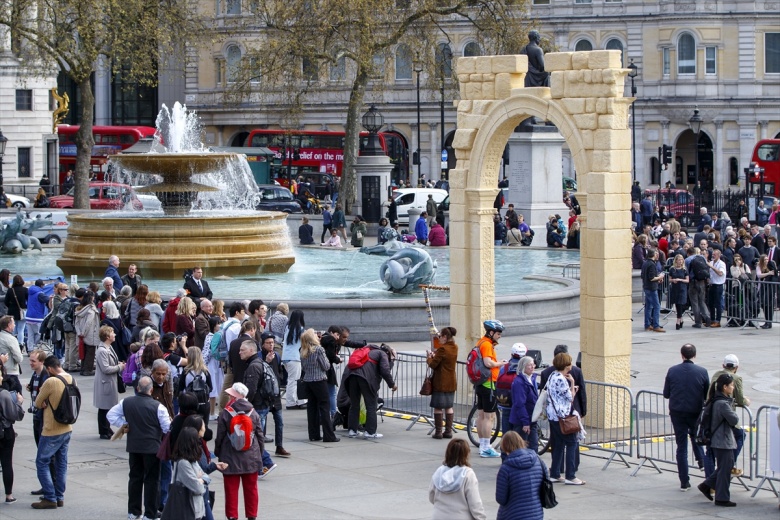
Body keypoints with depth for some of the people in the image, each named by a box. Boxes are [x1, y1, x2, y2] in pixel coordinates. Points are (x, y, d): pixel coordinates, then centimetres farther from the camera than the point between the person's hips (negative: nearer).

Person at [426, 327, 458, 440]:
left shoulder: (443, 349, -18)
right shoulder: (454, 348, 6)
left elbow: (433, 364, -15)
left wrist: (429, 358, 3)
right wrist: (435, 355, 9)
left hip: (440, 383, -7)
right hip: (451, 382, 7)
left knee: (438, 407, 0)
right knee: (449, 407, 12)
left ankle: (438, 432, 0)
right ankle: (448, 431, 13)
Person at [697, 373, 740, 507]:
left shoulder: (716, 401, 9)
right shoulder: (723, 403, -23)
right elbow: (734, 420, -21)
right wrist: (733, 413, -3)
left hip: (719, 440, 10)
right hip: (723, 440, -10)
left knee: (727, 465, 19)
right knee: (725, 469, -1)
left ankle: (706, 485, 23)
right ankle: (722, 498, 7)